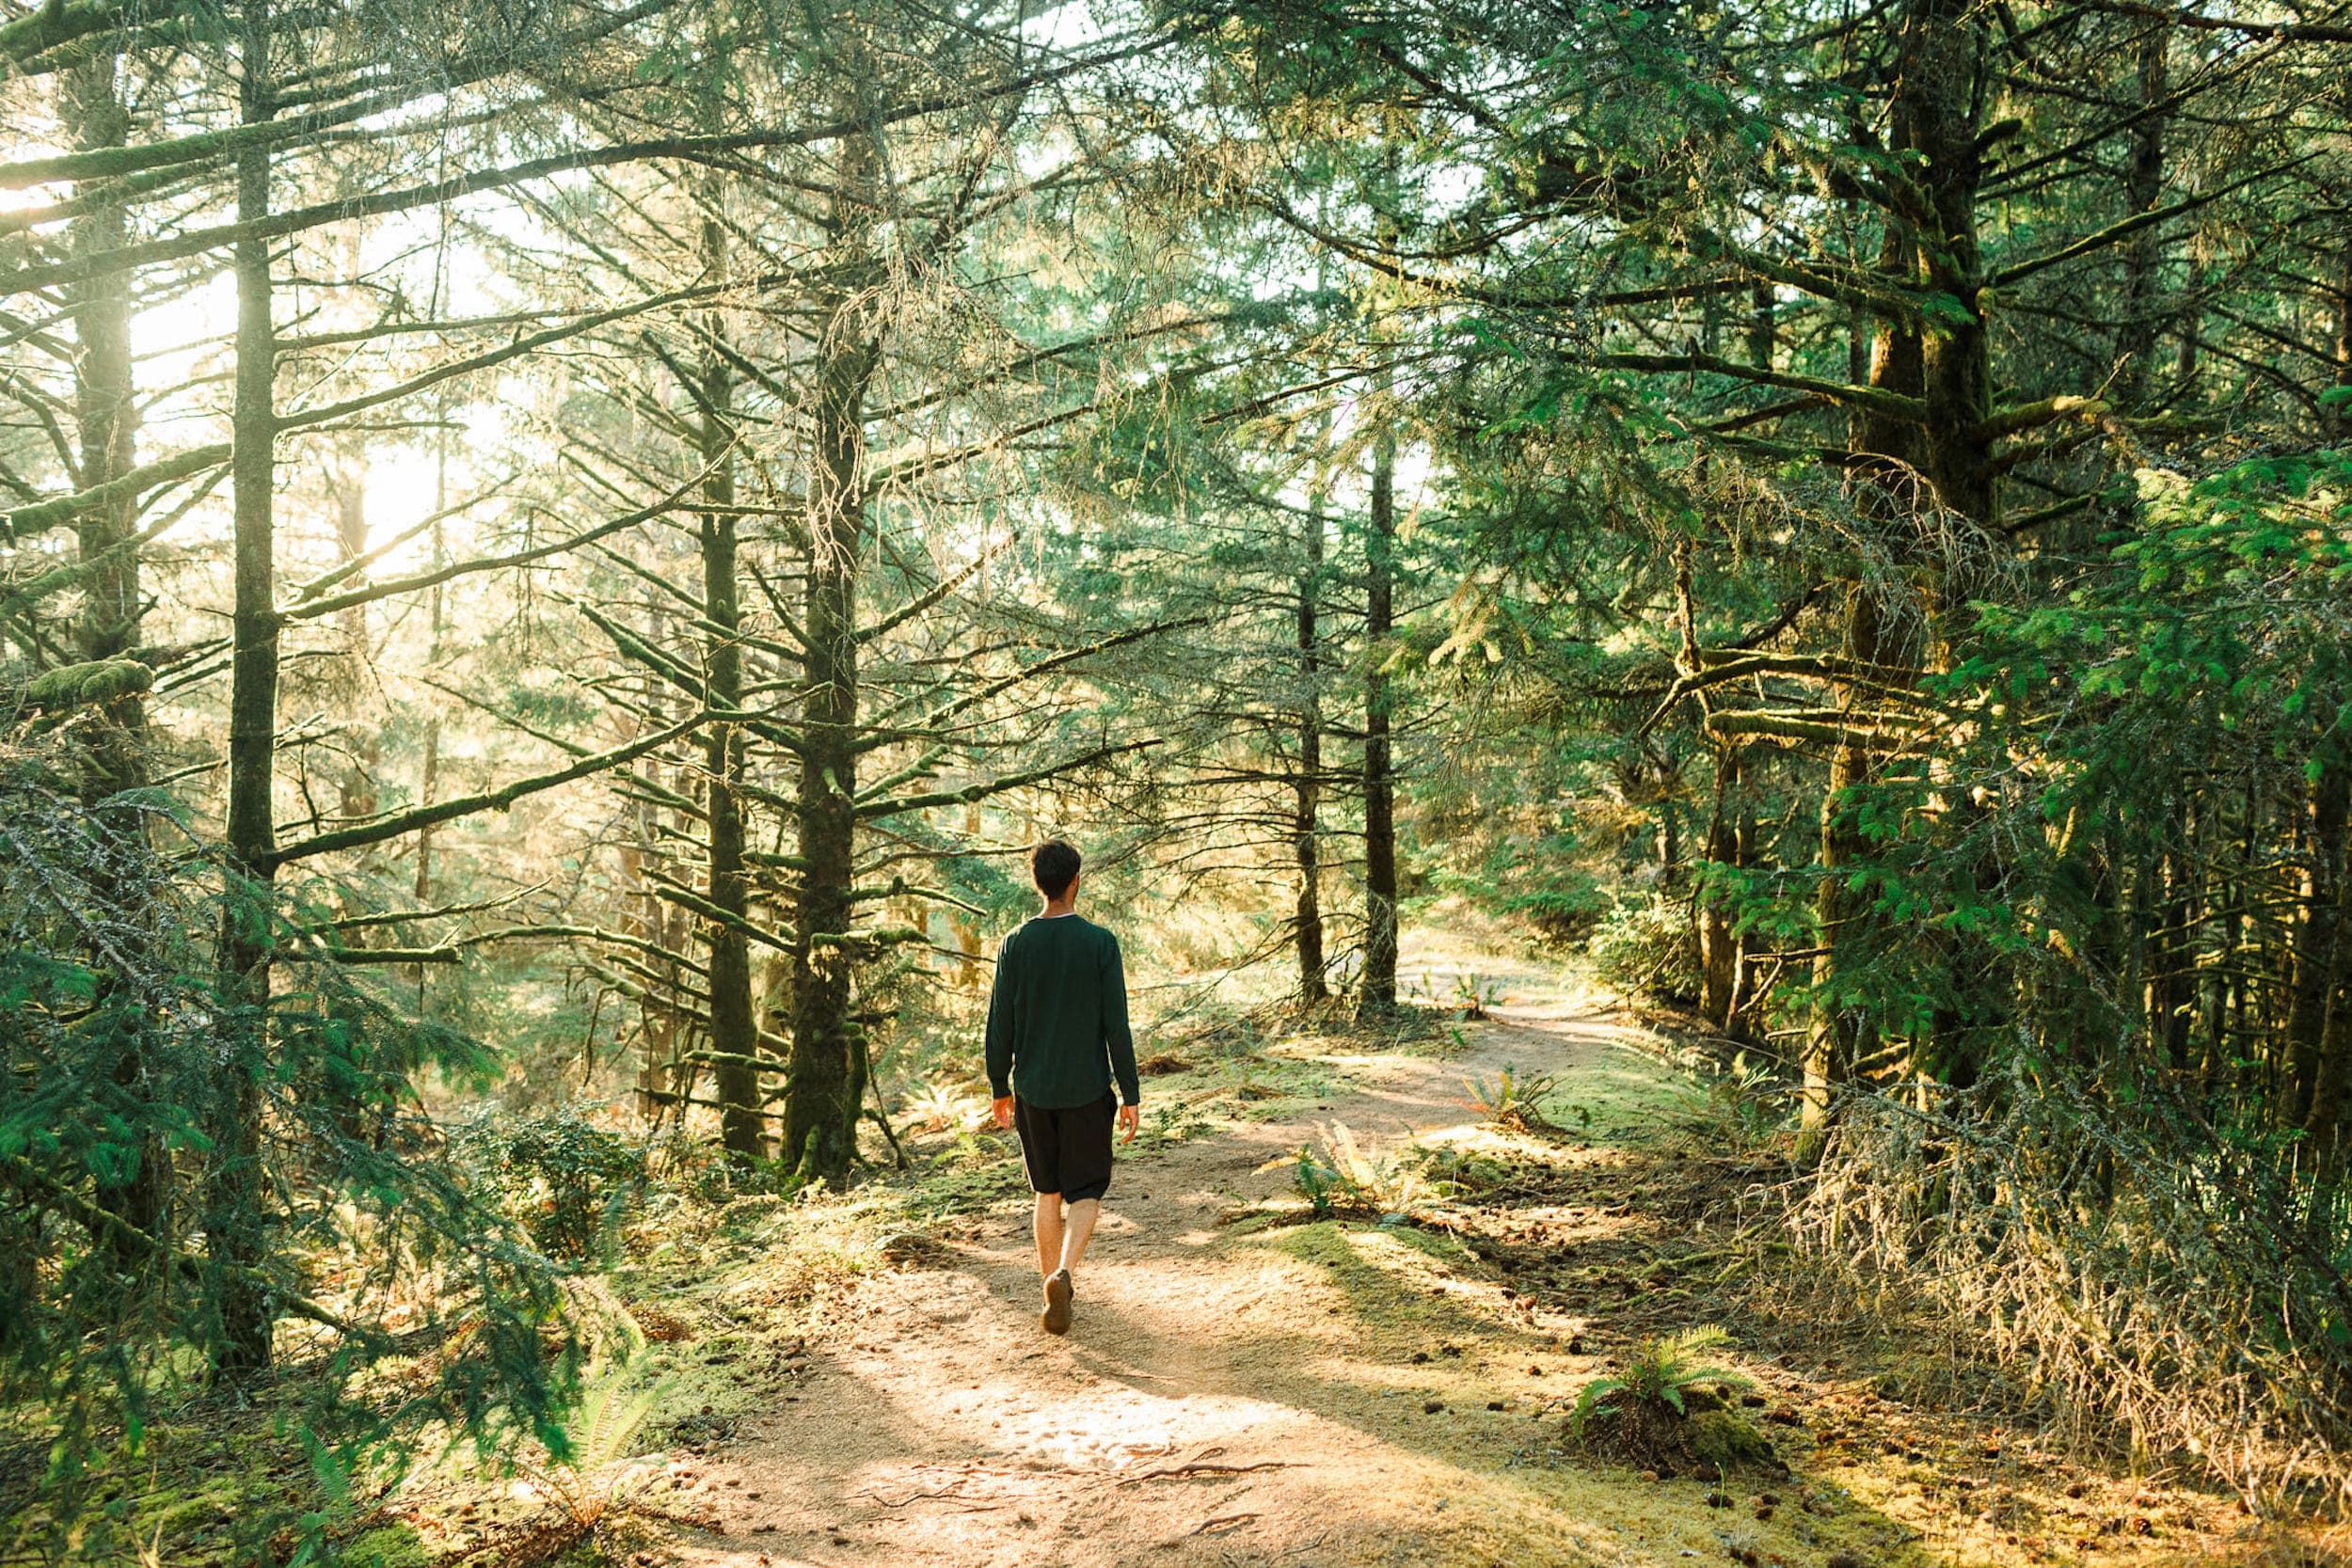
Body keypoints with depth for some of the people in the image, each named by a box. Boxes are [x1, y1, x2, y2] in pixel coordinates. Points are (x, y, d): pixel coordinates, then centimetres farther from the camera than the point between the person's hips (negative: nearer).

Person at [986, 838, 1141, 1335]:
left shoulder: (1015, 945, -2)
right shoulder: (1100, 944, -9)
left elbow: (1000, 1026, 1)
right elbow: (1116, 1027, -9)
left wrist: (1000, 1088, 14)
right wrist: (1131, 1095, -2)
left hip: (1032, 1090, 2)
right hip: (1088, 1090, -2)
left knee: (1048, 1191, 16)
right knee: (1085, 1192, 7)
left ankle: (1054, 1283, 22)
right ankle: (1063, 1273, -16)